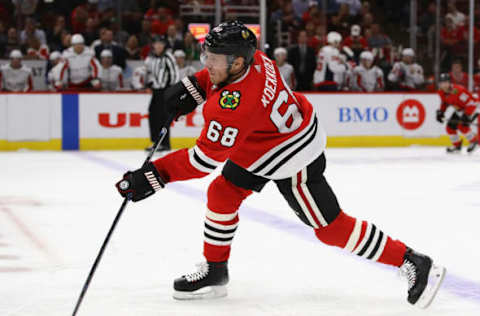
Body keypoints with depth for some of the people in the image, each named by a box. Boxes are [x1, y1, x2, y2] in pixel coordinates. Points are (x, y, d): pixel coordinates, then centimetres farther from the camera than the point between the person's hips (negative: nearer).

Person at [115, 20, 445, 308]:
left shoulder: (236, 105, -38)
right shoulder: (251, 58, -14)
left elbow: (205, 158, -34)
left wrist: (152, 177, -31)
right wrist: (191, 87, 2)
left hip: (292, 158, -10)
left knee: (330, 226, -2)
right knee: (222, 193, 10)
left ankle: (414, 264, 6)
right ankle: (215, 271, 25)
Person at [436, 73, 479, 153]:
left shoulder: (458, 91, -35)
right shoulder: (442, 92, -8)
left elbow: (471, 103, -32)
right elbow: (445, 102, 14)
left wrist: (466, 116, -36)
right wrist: (440, 112, 2)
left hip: (472, 108, -9)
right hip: (460, 110, 9)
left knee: (462, 126, -25)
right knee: (450, 126, 1)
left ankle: (474, 141, -4)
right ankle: (457, 145, 19)